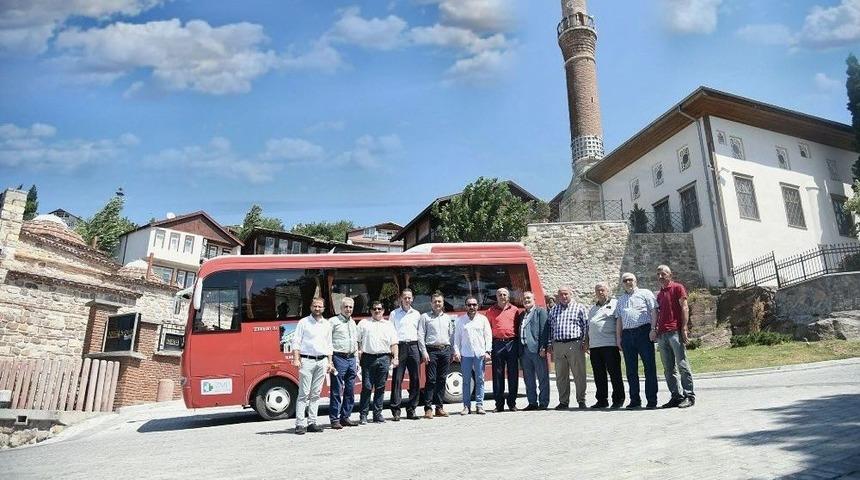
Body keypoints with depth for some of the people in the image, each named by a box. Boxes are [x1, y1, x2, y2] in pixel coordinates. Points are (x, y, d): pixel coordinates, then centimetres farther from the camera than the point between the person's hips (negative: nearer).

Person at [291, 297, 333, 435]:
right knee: (304, 393, -6)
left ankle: (312, 423, 12)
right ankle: (300, 424, -3)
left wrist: (329, 362, 14)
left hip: (322, 361, 4)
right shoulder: (303, 322, 2)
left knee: (316, 394, 6)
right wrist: (296, 359, -12)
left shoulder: (327, 324, 15)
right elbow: (296, 342, -2)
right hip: (307, 360, -4)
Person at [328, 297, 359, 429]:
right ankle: (334, 419, 1)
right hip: (338, 358, -7)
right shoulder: (333, 321, -2)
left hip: (351, 359, 7)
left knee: (350, 390, 8)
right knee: (336, 391, -4)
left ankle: (345, 417, 17)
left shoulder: (353, 323, 19)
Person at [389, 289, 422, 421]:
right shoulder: (394, 314, 7)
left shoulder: (416, 314, 15)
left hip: (413, 346, 3)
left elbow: (420, 333, 15)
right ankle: (396, 411, -1)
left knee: (415, 380, 2)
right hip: (399, 346, -3)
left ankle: (411, 410, 11)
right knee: (397, 379, -5)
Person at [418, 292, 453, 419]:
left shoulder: (447, 318, 17)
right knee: (431, 379, -7)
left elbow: (452, 335, 17)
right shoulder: (425, 317, 5)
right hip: (432, 350, -4)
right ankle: (428, 408, -3)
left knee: (442, 380, 6)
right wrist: (424, 352, -10)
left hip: (445, 350, 4)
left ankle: (440, 407, 13)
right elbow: (420, 336, -2)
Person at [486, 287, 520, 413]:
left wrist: (519, 345, -1)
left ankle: (512, 403, 12)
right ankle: (499, 404, 8)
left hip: (512, 343, 0)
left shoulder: (514, 310, 10)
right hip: (497, 344, 0)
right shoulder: (491, 311, 10)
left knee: (513, 374, 3)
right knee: (498, 374, 2)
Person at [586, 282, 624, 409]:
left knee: (614, 373, -1)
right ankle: (602, 400, 14)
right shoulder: (593, 308, 22)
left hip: (610, 344, -6)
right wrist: (587, 342, 17)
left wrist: (619, 341, -11)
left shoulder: (615, 304, 3)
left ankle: (618, 400, 8)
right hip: (594, 346, 6)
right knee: (599, 375, 7)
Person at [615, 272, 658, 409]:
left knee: (649, 366, -3)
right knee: (631, 369, 6)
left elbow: (654, 312, -1)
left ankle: (652, 400, 2)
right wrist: (618, 337, 11)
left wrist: (653, 329, -11)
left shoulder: (645, 293, 7)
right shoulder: (620, 299, 20)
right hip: (627, 335, 5)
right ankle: (635, 400, 12)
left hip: (644, 332, -5)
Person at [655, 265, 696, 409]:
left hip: (675, 332, -7)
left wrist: (684, 328, -13)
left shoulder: (677, 288, 4)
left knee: (682, 364, -6)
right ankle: (676, 396, 10)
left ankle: (689, 396, 0)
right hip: (662, 334, 7)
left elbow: (684, 308, -4)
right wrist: (655, 329, 11)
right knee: (668, 368, 5)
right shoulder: (659, 294, 23)